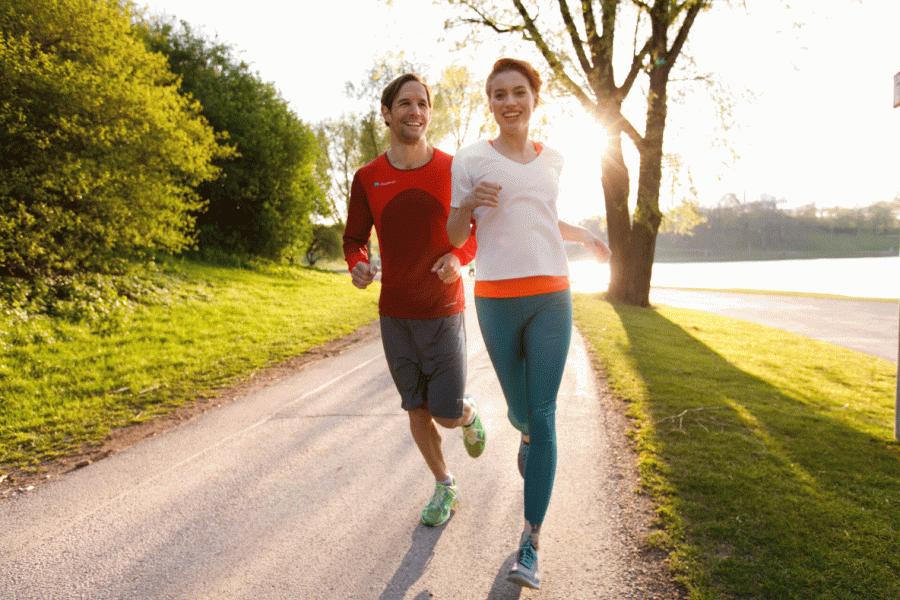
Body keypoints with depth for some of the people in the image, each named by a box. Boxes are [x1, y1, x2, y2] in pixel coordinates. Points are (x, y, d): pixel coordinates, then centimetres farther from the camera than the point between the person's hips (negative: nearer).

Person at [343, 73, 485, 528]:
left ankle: (469, 413, 33)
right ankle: (445, 488, 32)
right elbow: (354, 239, 7)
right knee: (417, 409, 11)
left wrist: (459, 257, -16)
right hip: (394, 315, 2)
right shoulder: (367, 179, -2)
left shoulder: (454, 170, -6)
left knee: (447, 415, -5)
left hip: (444, 311, -2)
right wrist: (358, 266, -17)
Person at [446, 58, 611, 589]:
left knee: (543, 415, -5)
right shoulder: (470, 161, 1)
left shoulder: (552, 161, 12)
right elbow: (455, 237, 2)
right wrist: (470, 204, -16)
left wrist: (585, 235, 26)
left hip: (550, 296, 2)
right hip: (496, 300, -1)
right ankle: (526, 433, 52)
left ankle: (531, 544, 2)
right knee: (520, 408, 11)